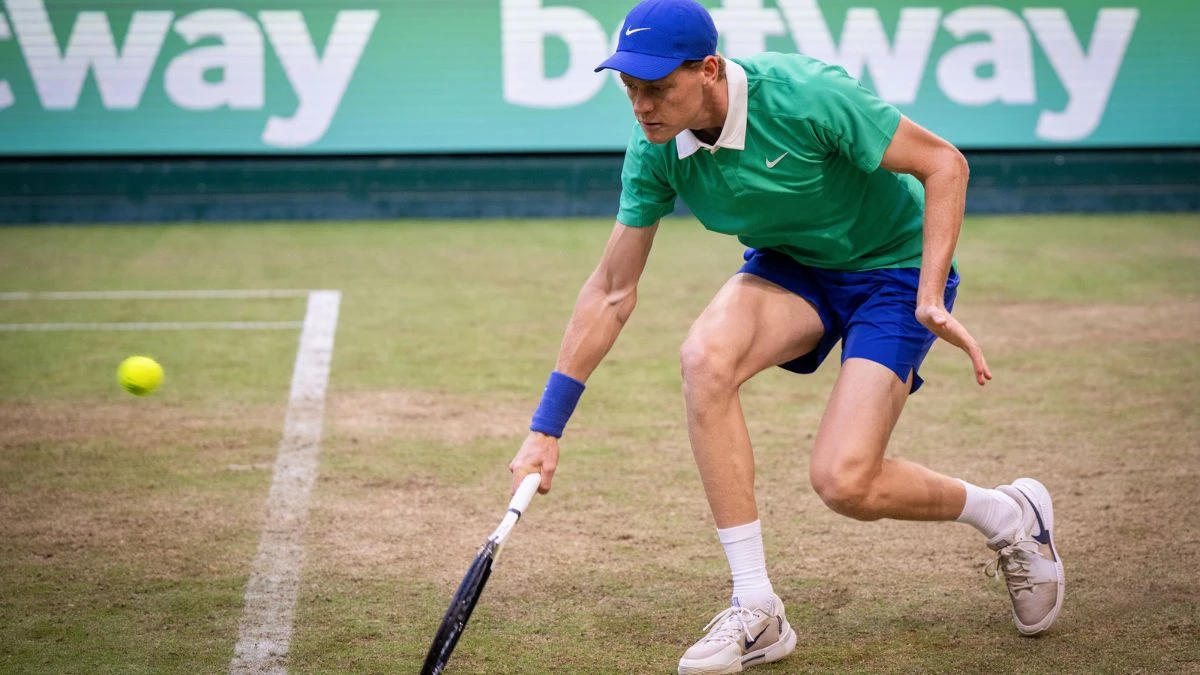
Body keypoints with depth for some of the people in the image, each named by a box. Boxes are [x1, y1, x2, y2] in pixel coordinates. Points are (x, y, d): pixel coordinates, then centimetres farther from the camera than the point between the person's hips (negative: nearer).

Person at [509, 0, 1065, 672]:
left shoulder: (804, 95, -31)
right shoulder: (655, 152, -14)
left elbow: (944, 163, -21)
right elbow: (612, 293, -6)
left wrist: (931, 298, -30)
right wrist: (546, 429, -8)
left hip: (894, 268, -5)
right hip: (791, 266, 5)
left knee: (842, 481, -20)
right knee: (705, 357, -28)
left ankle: (1010, 514, 13)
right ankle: (756, 612, -18)